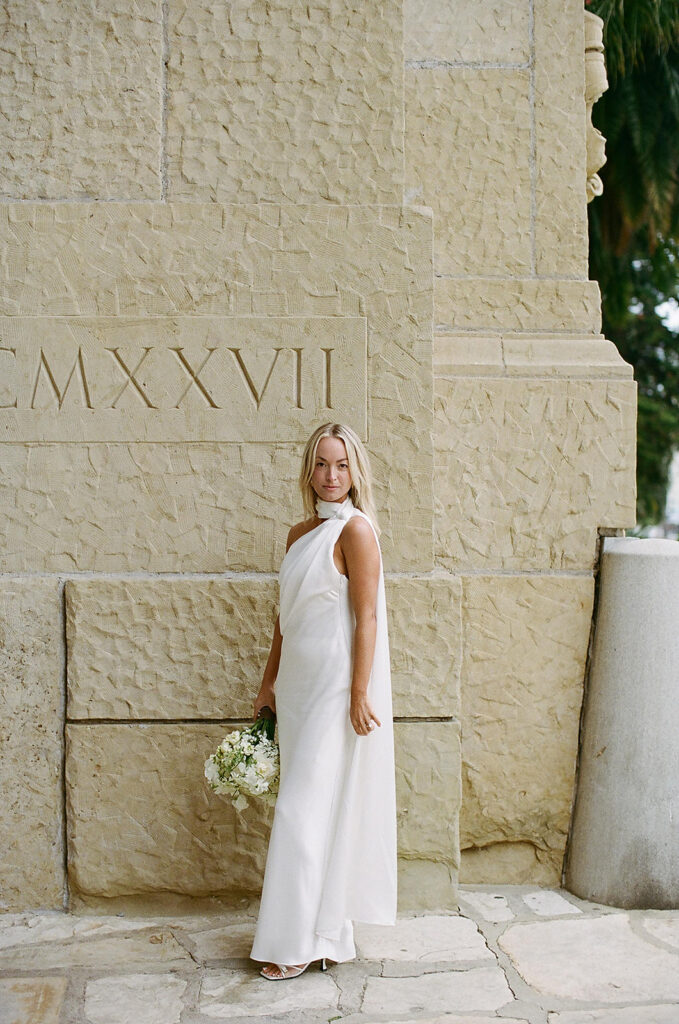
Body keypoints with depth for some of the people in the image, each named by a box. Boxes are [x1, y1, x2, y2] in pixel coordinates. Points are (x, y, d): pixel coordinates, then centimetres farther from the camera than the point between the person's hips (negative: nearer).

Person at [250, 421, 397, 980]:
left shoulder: (356, 529, -11)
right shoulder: (300, 532, 13)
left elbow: (367, 617, -14)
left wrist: (359, 694, -18)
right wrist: (269, 681, 19)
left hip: (337, 685, -8)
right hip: (298, 684, 8)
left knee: (306, 806, -4)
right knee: (308, 804, 11)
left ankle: (303, 939, 8)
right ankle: (324, 926, 23)